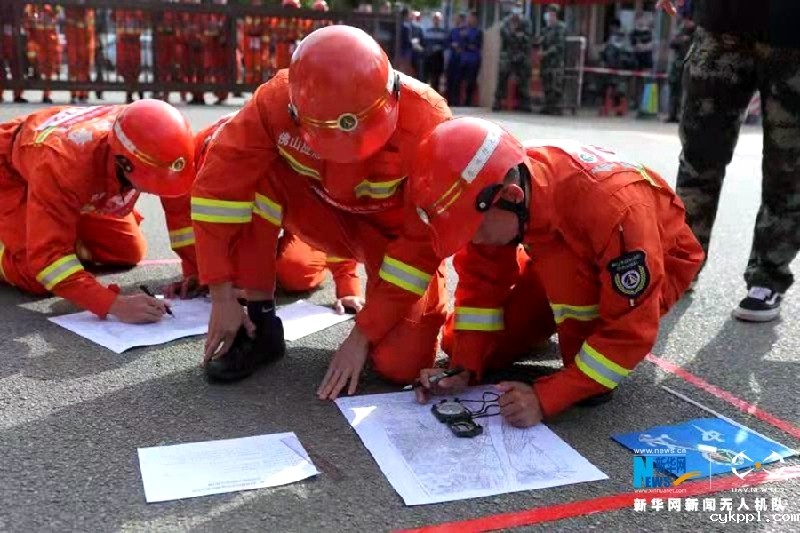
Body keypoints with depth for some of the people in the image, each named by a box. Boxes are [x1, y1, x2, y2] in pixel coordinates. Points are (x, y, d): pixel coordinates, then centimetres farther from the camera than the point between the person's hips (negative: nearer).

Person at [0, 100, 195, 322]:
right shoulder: (64, 165, -45)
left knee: (130, 252, -1)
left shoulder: (154, 152, -32)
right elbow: (47, 257, -45)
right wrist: (114, 304, -55)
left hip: (87, 180, 5)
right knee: (35, 279, -21)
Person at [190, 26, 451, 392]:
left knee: (401, 363, -20)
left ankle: (428, 299, 17)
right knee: (251, 173, -27)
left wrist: (363, 334, -25)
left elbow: (424, 240, -26)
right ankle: (260, 324, -11)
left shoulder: (426, 121, -33)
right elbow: (218, 181, -24)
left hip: (397, 232, -2)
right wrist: (222, 296, -23)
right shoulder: (278, 100, -28)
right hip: (327, 213, 3)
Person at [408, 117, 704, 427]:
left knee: (563, 264, -38)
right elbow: (482, 279, -13)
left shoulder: (612, 207, -42)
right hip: (564, 263, 5)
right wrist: (465, 368, -21)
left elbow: (631, 329, -35)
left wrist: (545, 398, -37)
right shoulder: (490, 187, -25)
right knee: (464, 345, -3)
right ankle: (569, 317, 20)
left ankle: (591, 376, -14)